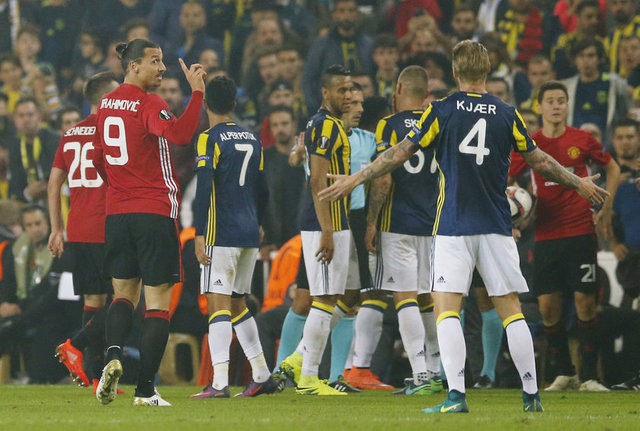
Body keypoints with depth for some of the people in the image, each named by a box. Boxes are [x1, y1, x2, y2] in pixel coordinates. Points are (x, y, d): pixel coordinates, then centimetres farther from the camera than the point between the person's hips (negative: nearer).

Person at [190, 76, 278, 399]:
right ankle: (262, 376, 16)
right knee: (238, 304, 17)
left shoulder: (210, 139, -7)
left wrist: (199, 235, -15)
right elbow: (262, 192, 19)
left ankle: (219, 382, -18)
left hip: (222, 235, -7)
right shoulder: (252, 140, 14)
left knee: (219, 304, -10)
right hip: (249, 233, 7)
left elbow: (204, 190, -15)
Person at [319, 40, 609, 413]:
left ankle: (456, 395, -18)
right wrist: (578, 183, 29)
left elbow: (400, 154, -2)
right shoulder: (507, 114, 3)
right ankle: (532, 394, 8)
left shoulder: (442, 111, -4)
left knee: (447, 309, -5)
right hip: (497, 227, 3)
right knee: (511, 309, 9)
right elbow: (539, 160, 13)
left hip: (454, 228, -3)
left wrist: (355, 180, 9)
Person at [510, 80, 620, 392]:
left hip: (581, 231, -1)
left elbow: (612, 168, 16)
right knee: (547, 306, -1)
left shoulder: (581, 140, 2)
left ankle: (589, 375, 1)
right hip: (546, 235, 1)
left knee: (585, 302, -5)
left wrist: (607, 208, 8)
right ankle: (563, 373, 13)